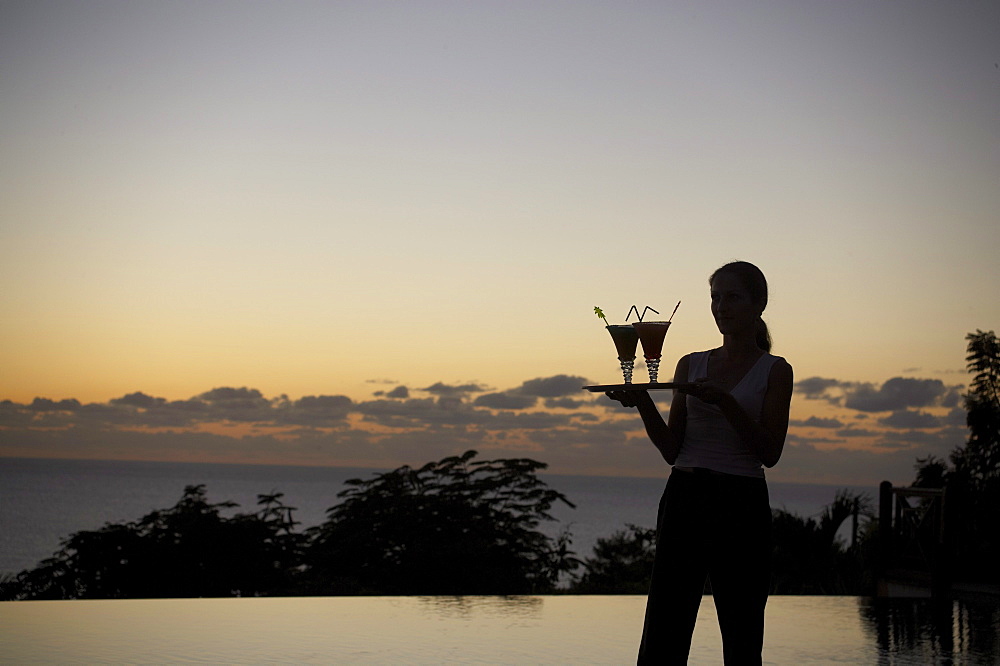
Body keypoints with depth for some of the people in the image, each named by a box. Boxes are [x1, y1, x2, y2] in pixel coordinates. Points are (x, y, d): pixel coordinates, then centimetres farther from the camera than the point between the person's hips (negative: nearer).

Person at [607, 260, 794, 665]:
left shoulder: (774, 370, 4)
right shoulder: (690, 365, 14)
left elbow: (770, 452, -7)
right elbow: (671, 449, 10)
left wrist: (725, 402, -18)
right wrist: (643, 403, -7)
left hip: (741, 505, -3)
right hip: (685, 499, 3)